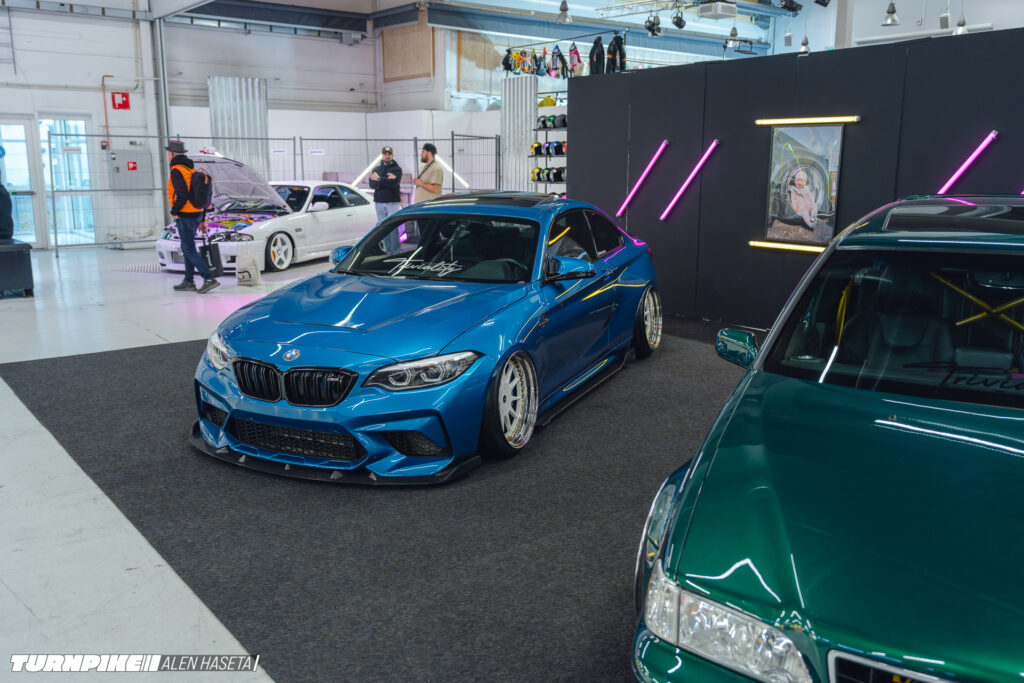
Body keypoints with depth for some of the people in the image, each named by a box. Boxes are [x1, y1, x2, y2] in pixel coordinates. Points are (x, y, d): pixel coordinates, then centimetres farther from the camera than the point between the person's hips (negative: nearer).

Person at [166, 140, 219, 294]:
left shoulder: (176, 170, -12)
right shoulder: (192, 169, 16)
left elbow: (182, 195, -23)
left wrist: (174, 211, -10)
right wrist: (202, 219, 21)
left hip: (185, 216, -9)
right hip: (197, 214, 9)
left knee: (189, 249, -8)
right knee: (187, 248, 16)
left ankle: (209, 279, -17)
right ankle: (188, 282, 20)